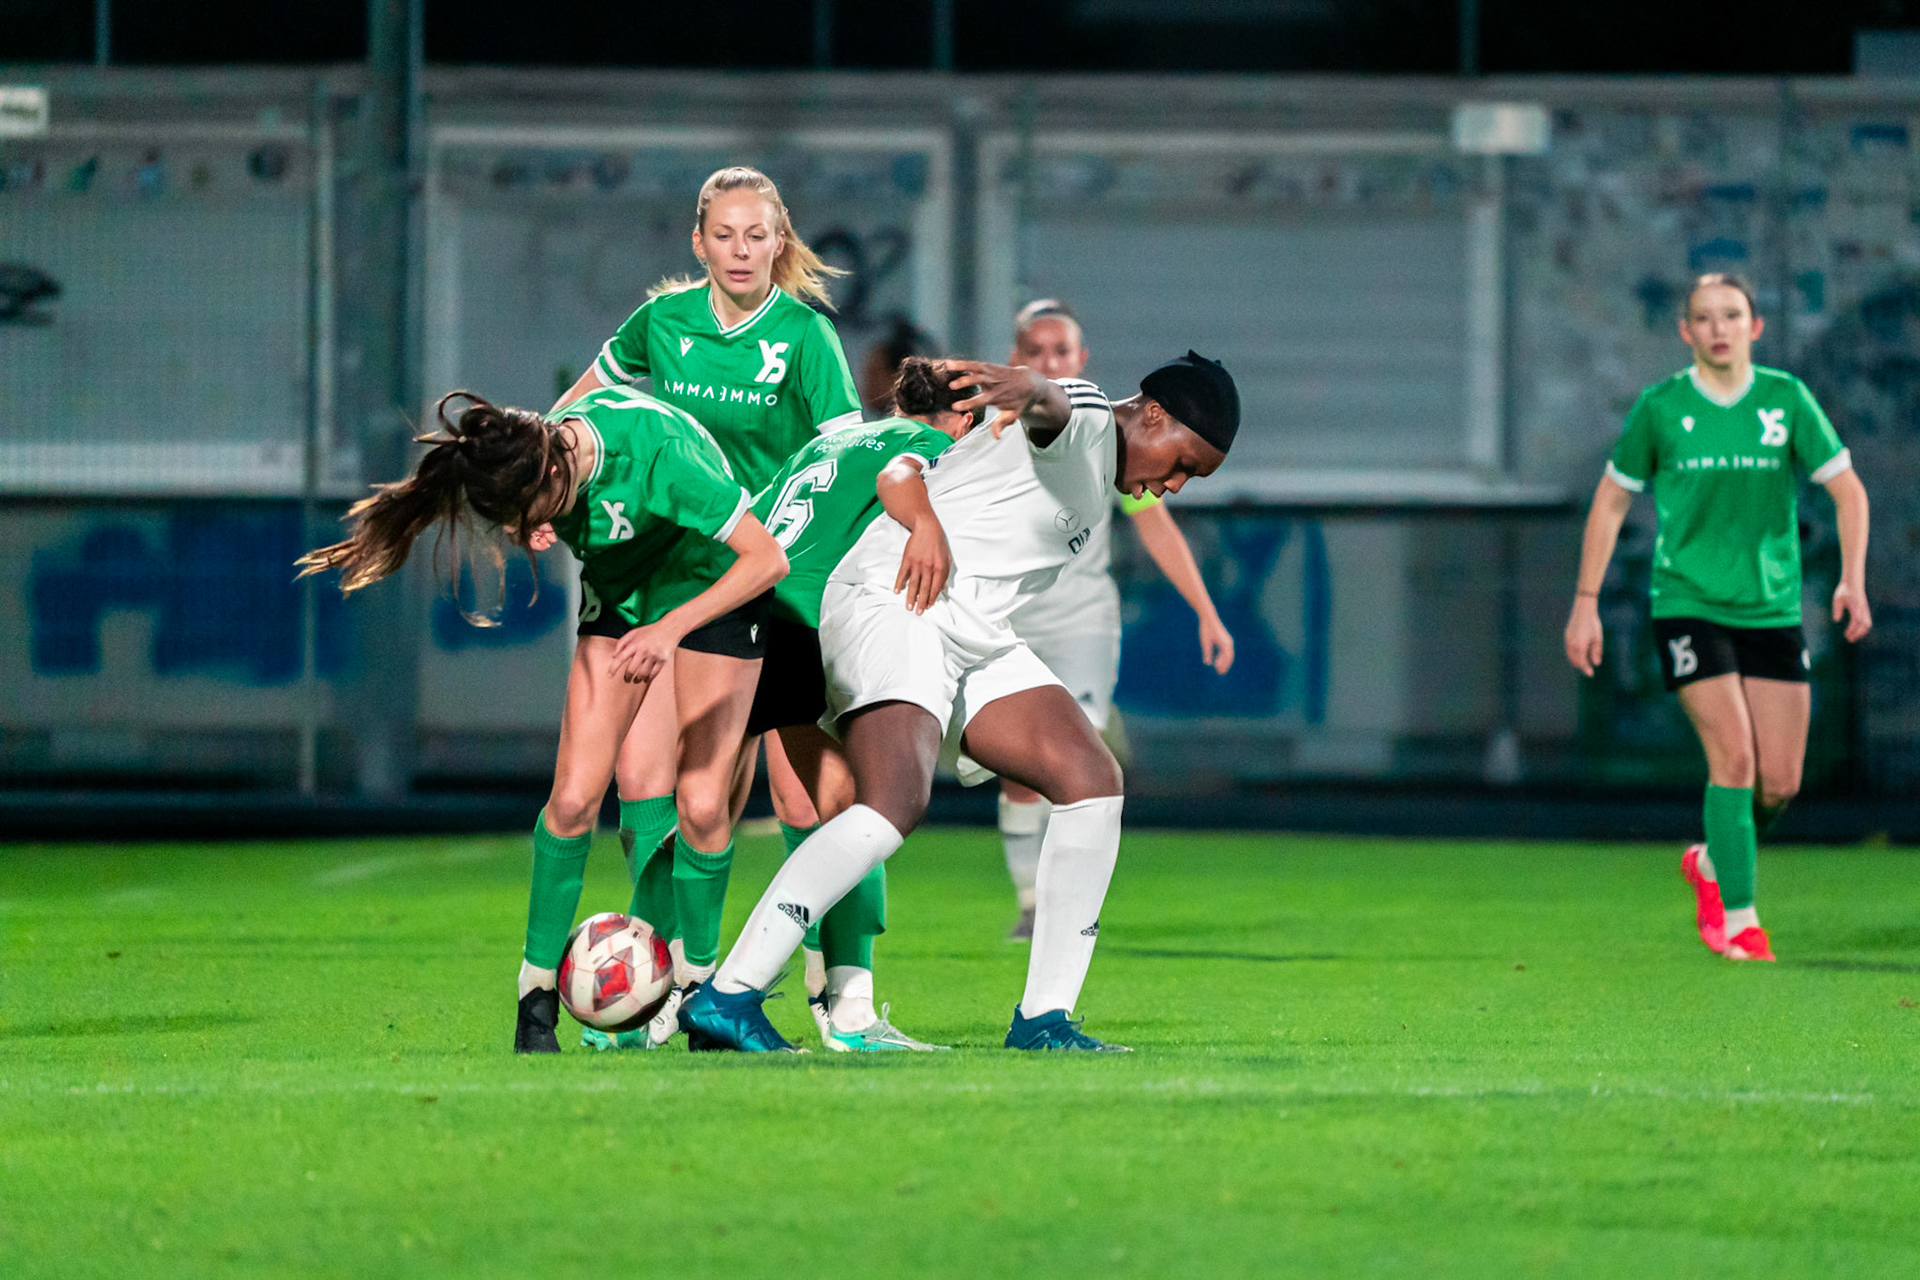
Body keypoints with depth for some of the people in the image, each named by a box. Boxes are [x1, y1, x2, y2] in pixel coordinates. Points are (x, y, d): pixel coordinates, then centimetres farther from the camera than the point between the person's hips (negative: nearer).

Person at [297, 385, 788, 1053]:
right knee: (573, 798, -9)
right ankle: (537, 991, 1)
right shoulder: (535, 455, -21)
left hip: (712, 592, -4)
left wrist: (671, 628, -43)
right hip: (618, 596, 4)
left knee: (701, 808, -10)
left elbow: (768, 558, -36)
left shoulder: (658, 453, -38)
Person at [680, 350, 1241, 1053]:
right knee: (896, 804, -28)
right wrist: (1028, 387, -55)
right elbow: (1051, 408, -34)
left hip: (975, 640, 10)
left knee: (1092, 779, -3)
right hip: (892, 607, -10)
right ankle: (728, 994, -29)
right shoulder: (1085, 423, -6)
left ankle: (1043, 1017, -2)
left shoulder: (1095, 471, 23)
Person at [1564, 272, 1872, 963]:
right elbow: (1611, 501, 9)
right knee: (1734, 756, -16)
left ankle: (1713, 863, 29)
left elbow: (1846, 489, 6)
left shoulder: (1787, 400, 1)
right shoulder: (1659, 408, -1)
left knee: (1780, 780, 0)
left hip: (1772, 609, 3)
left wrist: (1852, 580, -8)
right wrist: (1586, 602, 6)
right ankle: (1739, 919, -9)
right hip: (1688, 603, -3)